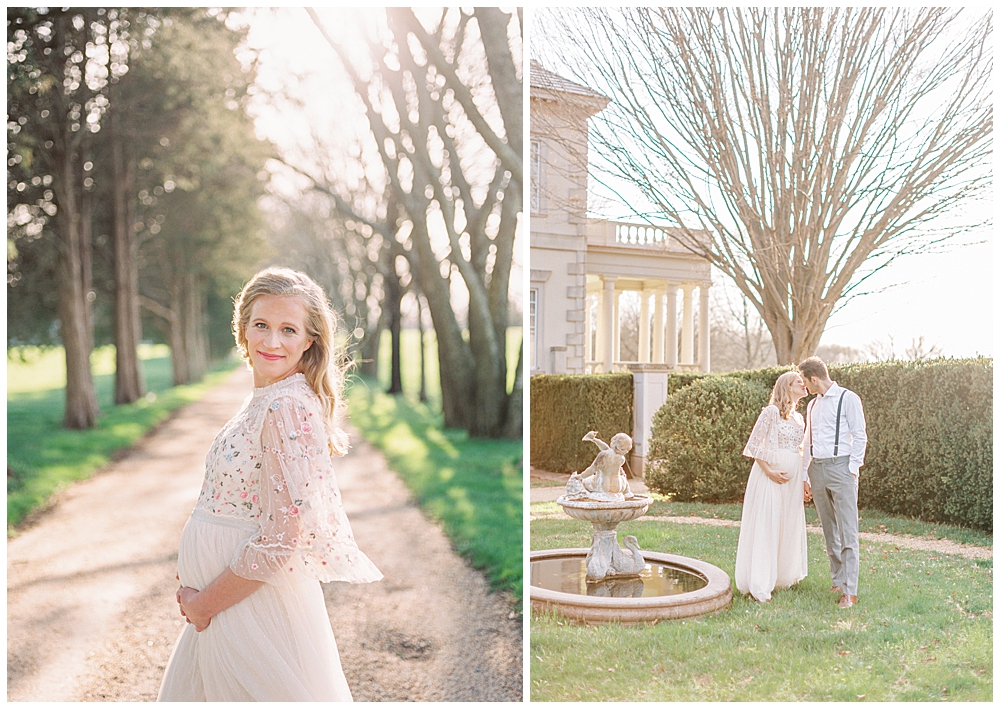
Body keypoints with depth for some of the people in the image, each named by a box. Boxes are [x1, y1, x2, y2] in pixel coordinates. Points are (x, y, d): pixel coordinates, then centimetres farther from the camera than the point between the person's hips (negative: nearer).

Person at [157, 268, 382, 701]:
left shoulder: (289, 409, -22)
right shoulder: (263, 400, 7)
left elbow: (284, 539, -24)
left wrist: (206, 601, -12)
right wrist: (202, 591, 10)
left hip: (256, 608, -9)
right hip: (224, 601, 9)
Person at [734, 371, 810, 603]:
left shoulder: (799, 418, 15)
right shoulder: (771, 412, -9)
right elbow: (753, 446, -11)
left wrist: (802, 481, 13)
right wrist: (769, 471, -15)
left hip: (792, 477, 8)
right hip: (771, 475, -8)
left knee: (789, 527, 11)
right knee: (765, 527, -6)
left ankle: (783, 576, 24)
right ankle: (759, 585, -2)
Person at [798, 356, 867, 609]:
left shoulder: (848, 399, -3)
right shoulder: (812, 405, 17)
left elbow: (860, 437, -6)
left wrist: (853, 469, -11)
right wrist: (805, 475, 16)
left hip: (841, 467, -7)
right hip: (817, 469, 7)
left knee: (847, 532, -8)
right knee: (829, 531, 10)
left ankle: (850, 591, -8)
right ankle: (837, 581, 19)